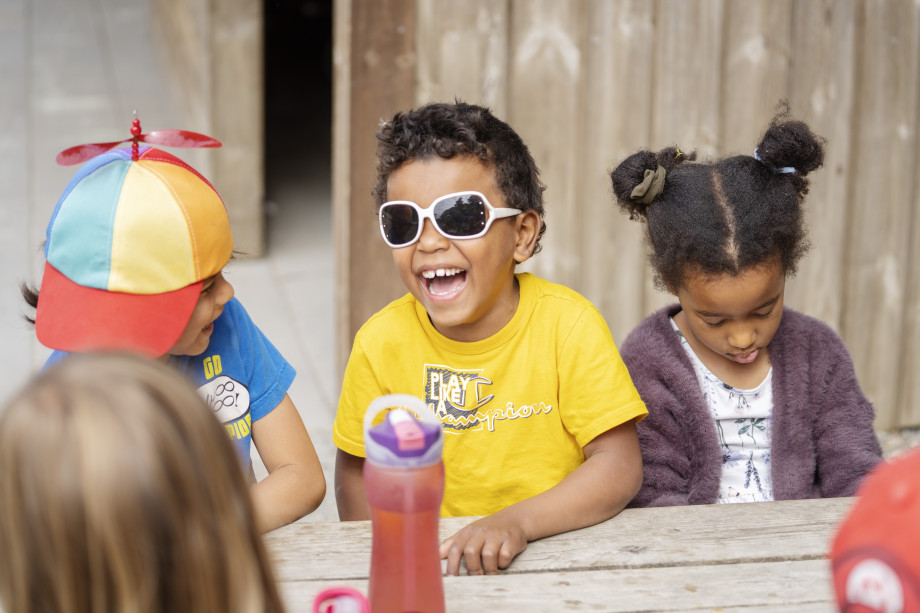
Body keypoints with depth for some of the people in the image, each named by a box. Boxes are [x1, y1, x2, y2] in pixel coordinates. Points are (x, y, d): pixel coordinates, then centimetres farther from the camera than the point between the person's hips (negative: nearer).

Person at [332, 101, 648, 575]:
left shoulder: (567, 324, -10)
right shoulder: (382, 341, -4)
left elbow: (619, 466, -13)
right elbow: (357, 468, 6)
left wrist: (517, 521, -28)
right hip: (431, 569, 2)